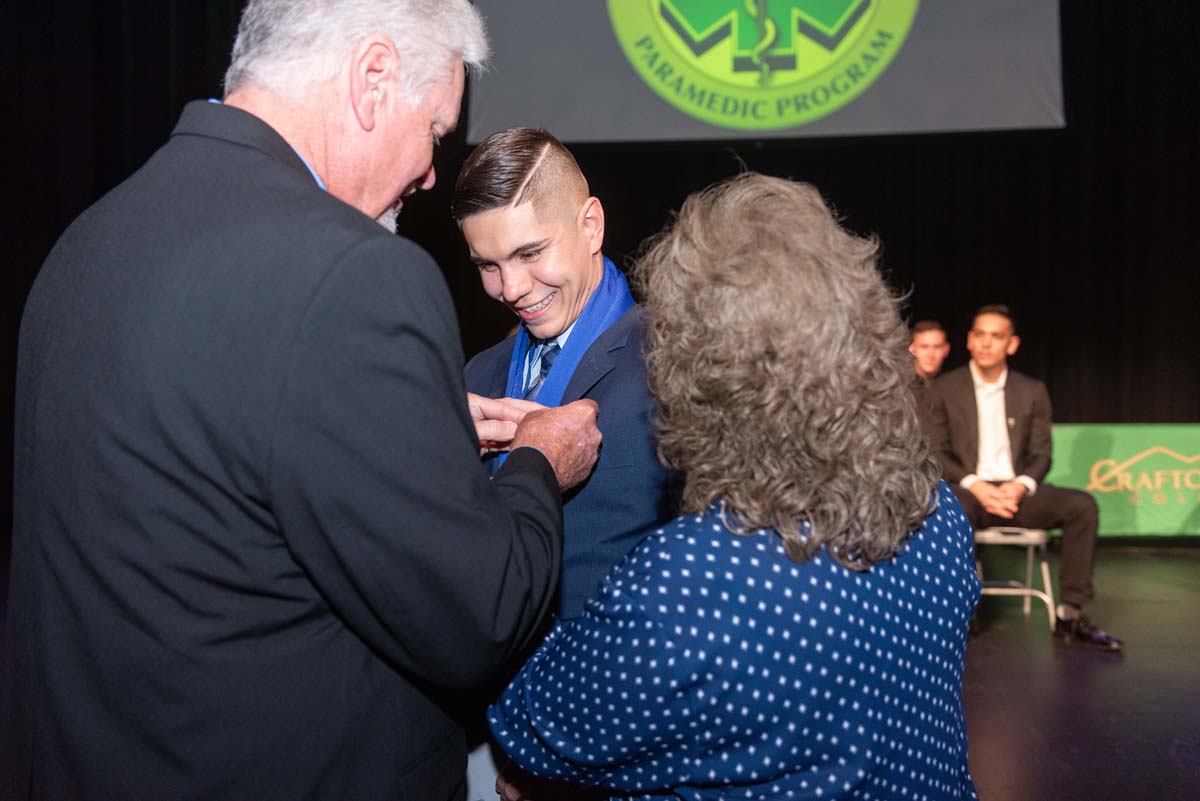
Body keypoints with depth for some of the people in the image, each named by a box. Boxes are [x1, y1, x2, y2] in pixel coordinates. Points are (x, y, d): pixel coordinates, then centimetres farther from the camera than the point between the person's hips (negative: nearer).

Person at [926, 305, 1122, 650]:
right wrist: (975, 486, -17)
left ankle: (1070, 614, -16)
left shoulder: (1032, 391, 9)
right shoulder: (944, 389, 3)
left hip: (1016, 491, 3)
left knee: (1083, 505, -23)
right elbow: (936, 453, -1)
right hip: (968, 489, -2)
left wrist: (1020, 486, -15)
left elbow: (1041, 455, 7)